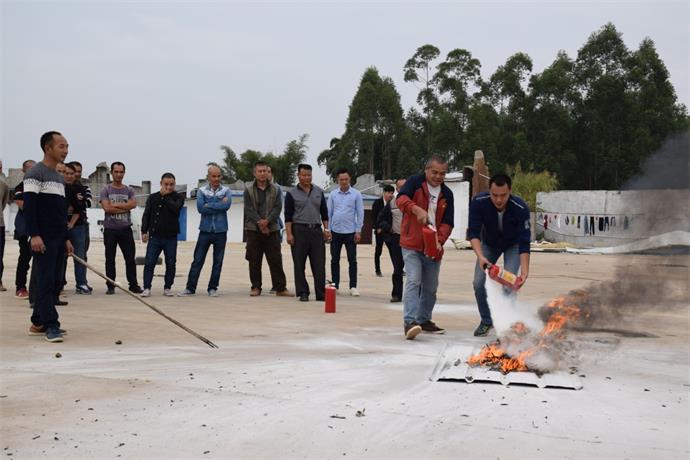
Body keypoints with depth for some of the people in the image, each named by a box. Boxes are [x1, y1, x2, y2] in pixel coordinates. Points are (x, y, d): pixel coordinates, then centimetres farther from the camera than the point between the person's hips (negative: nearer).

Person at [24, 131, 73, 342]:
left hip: (58, 239, 9)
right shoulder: (35, 173, -7)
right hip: (43, 239, -9)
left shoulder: (60, 178, 19)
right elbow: (28, 205, -15)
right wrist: (34, 235, -22)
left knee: (53, 282, 8)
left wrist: (66, 238, 20)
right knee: (45, 281, -9)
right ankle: (51, 326, -9)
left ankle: (38, 323, 16)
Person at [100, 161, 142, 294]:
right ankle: (110, 286, 9)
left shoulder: (129, 191, 10)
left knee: (130, 258, 2)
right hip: (110, 229, -2)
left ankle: (133, 285, 7)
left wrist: (115, 205, -11)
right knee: (110, 259, 3)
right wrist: (124, 208, -7)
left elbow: (133, 204, -9)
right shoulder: (106, 190, 3)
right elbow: (107, 208, -12)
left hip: (126, 229, 2)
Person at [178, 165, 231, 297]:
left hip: (220, 231, 0)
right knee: (198, 260, 1)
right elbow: (200, 207, -12)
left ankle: (212, 288, 15)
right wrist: (219, 205, -12)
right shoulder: (201, 191, 4)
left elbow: (227, 205, -16)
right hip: (205, 230, 0)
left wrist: (209, 205, -12)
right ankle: (190, 288, 6)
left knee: (218, 261, 6)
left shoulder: (226, 191, 3)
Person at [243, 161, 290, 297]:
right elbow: (249, 209, -4)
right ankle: (256, 287, 12)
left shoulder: (275, 190, 7)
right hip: (253, 229, 0)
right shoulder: (249, 189, 4)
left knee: (276, 260, 0)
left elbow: (278, 208, -1)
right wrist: (259, 222, -15)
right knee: (254, 261, 3)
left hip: (272, 229, 1)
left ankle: (280, 288, 4)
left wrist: (267, 221, -16)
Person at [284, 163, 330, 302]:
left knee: (319, 264, -1)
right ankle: (303, 293, 8)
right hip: (299, 230, -3)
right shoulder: (292, 194, 1)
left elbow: (324, 213, 14)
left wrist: (326, 229, 6)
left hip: (316, 230, 3)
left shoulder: (319, 192, 11)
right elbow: (288, 216, -2)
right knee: (299, 264, 2)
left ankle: (321, 293, 2)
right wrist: (289, 234, -10)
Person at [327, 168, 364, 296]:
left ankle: (353, 286, 3)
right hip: (335, 232, 2)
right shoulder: (333, 194, 4)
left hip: (350, 232, -2)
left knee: (352, 260, -1)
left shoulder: (356, 194, -2)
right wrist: (327, 230, 2)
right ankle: (335, 284, 17)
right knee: (335, 260, 8)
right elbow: (329, 213, 7)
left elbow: (360, 213, -1)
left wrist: (358, 231, -6)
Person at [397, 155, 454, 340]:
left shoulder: (447, 194, 9)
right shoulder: (415, 182, -3)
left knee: (431, 287, 14)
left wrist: (439, 240, -14)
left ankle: (424, 320, 30)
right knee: (413, 281, -18)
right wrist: (417, 209, -41)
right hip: (412, 244, -5)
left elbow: (447, 222, 5)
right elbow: (401, 199, -22)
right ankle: (410, 322, -23)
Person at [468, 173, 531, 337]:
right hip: (489, 244, 2)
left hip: (512, 245, -2)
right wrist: (480, 256, -48)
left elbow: (524, 243, -35)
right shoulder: (478, 202, -32)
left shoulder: (520, 208, -36)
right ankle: (486, 321, 16)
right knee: (479, 283, -7)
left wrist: (524, 272, -44)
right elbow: (473, 232, -32)